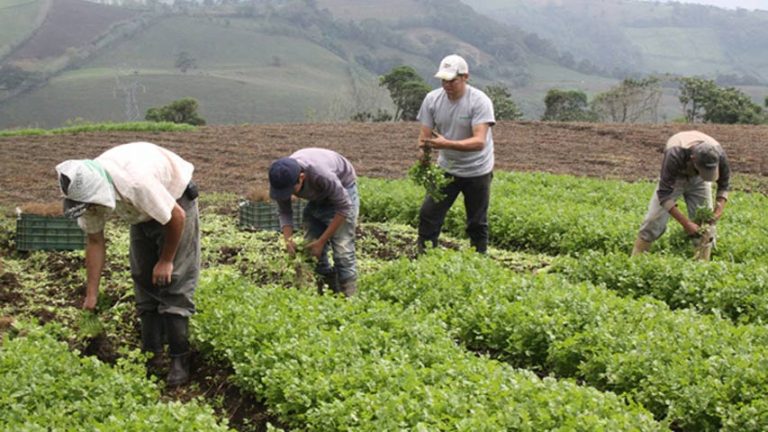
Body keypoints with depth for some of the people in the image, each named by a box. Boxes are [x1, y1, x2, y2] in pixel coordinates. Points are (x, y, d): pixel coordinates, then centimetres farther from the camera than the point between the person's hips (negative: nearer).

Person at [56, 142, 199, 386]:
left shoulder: (136, 182, -42)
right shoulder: (87, 190, -21)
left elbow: (176, 217, -28)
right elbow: (95, 241, -8)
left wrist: (166, 260, -14)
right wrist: (91, 296, -6)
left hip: (176, 201, -6)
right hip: (143, 213, 7)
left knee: (173, 281, -13)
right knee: (143, 280, 4)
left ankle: (179, 360, -8)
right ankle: (152, 355, 12)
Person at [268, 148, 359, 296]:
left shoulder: (321, 175, -41)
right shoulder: (282, 179, -24)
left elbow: (344, 207, -29)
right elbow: (284, 212, -10)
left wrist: (322, 241, -27)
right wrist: (288, 239, -28)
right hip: (317, 196, 6)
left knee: (342, 250, -16)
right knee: (313, 250, 1)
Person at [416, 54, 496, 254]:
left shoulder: (480, 101, -23)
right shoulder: (432, 99, -9)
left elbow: (479, 142, -33)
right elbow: (424, 135, -6)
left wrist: (447, 144, -48)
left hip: (477, 171, -3)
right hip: (446, 168, 4)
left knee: (477, 222, 8)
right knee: (428, 214, -1)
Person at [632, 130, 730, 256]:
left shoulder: (718, 154, -33)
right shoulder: (675, 155, -43)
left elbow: (724, 184, -12)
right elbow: (664, 194, -38)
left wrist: (721, 206, -30)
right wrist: (686, 223, -42)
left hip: (698, 180, 3)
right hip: (673, 178, -2)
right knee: (653, 222, -8)